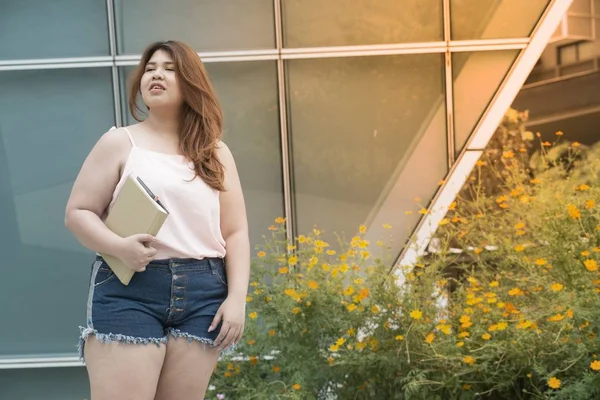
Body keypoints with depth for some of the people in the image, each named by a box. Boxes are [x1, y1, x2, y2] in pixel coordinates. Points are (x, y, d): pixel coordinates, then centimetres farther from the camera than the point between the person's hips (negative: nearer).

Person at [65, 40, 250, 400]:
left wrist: (236, 298, -1)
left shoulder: (215, 153, 14)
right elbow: (77, 213, 3)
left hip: (202, 293, 3)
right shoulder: (120, 143, 7)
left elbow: (235, 232, 11)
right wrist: (119, 247, -16)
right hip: (128, 288, -2)